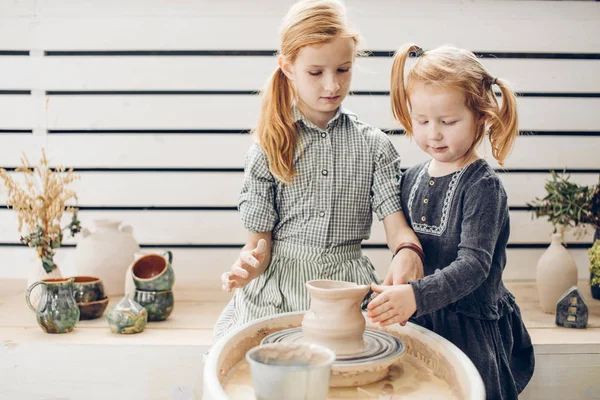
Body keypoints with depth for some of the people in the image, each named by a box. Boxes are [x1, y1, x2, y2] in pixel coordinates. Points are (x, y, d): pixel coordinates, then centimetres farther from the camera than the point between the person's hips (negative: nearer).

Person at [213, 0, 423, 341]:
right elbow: (260, 238, 1)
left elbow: (396, 223, -3)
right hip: (279, 289, 0)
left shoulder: (374, 145, 5)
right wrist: (250, 265, -23)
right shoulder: (269, 149, 2)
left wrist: (408, 251, -27)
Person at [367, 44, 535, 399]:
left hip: (472, 328, -5)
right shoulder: (413, 178, 5)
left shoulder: (483, 186, -14)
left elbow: (473, 265, -24)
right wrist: (396, 297, 9)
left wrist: (417, 296, -36)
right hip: (419, 322, 6)